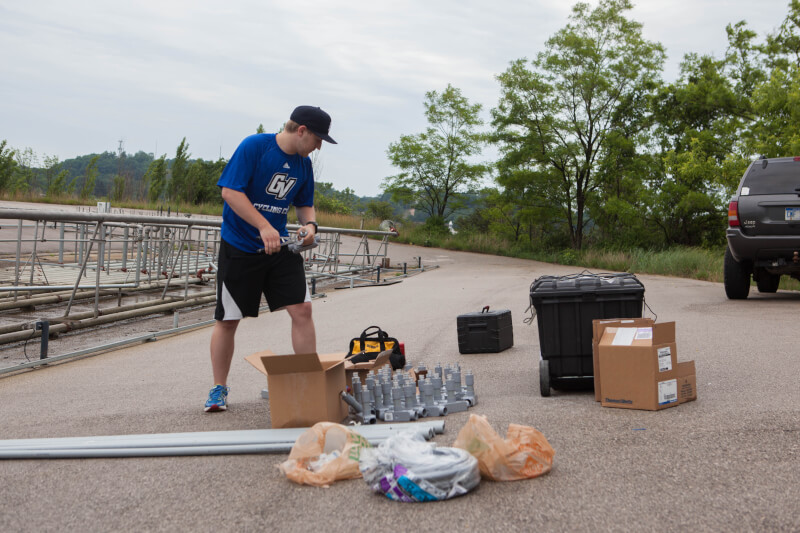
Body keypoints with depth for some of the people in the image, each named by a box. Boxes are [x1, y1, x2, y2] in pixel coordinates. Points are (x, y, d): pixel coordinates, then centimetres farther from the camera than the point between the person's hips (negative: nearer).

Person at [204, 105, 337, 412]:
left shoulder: (303, 164, 5)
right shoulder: (254, 146, -15)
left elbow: (304, 204, 17)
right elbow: (230, 191, -20)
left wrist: (310, 224, -6)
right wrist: (264, 227, -25)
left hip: (280, 247, 5)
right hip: (239, 246, -5)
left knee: (302, 309, -5)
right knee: (227, 319, 3)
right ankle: (219, 389, 18)